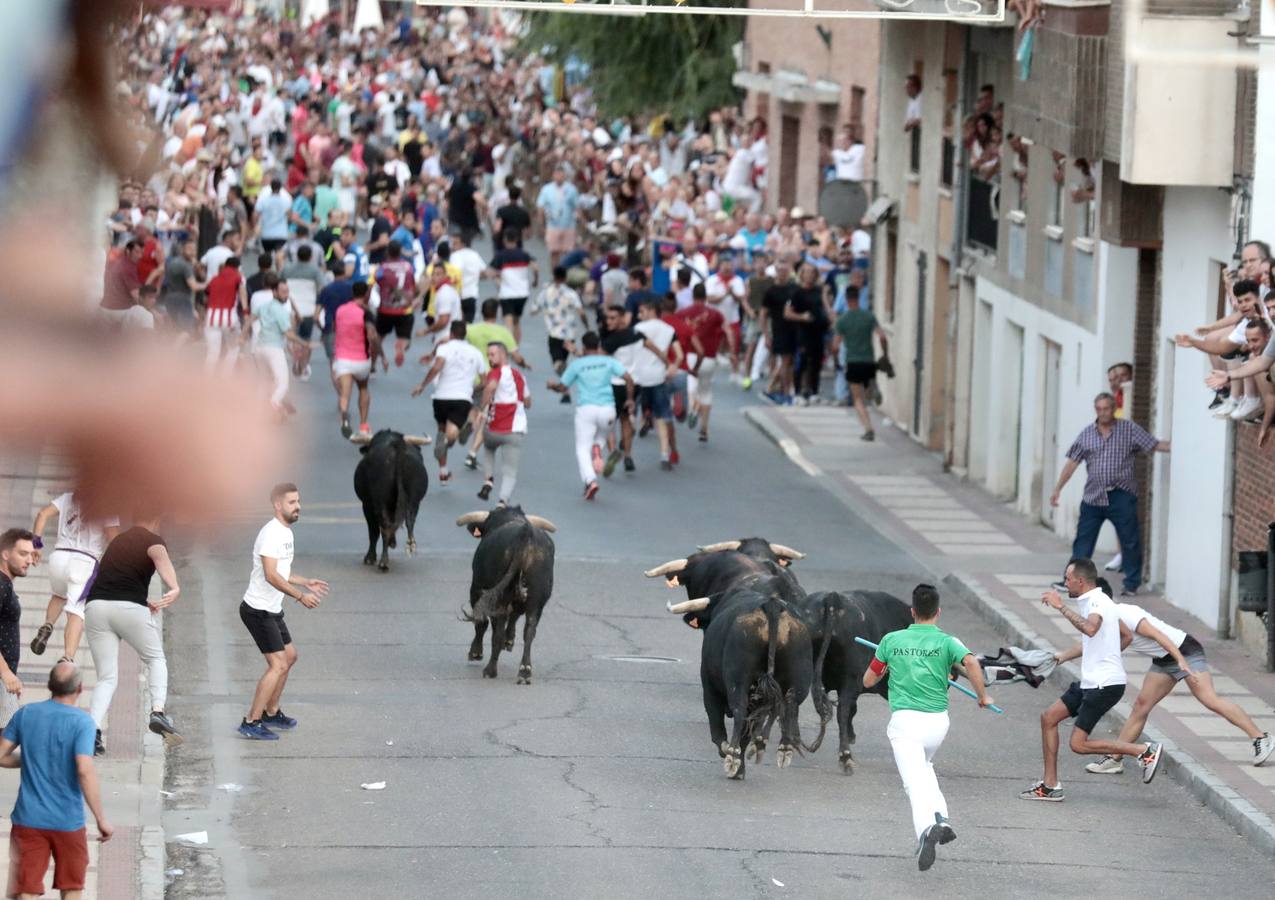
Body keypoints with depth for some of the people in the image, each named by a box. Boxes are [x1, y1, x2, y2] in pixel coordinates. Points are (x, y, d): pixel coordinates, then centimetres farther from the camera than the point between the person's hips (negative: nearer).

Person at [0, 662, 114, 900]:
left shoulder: (25, 714, 1)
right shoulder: (81, 722, -11)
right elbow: (85, 771, -21)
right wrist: (102, 820, -15)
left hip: (29, 819, 2)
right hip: (68, 820, -2)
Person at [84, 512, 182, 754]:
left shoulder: (117, 541, 27)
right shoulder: (153, 541, 5)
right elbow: (160, 557, -20)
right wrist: (174, 588, -37)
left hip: (96, 606, 5)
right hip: (128, 607, -5)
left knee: (107, 676, 8)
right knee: (156, 659, 18)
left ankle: (93, 729, -13)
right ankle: (158, 711, -3)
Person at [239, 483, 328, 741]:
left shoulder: (285, 532, 13)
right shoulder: (271, 533, -20)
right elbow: (271, 576, -29)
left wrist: (306, 583, 19)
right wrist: (300, 596, -28)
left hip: (272, 610, 11)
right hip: (258, 610, -11)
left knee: (289, 656, 21)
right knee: (278, 665, -13)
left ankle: (271, 712, 34)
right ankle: (251, 722, -10)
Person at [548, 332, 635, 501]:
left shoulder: (577, 364, 4)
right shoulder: (608, 361, 7)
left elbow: (563, 387, 6)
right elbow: (628, 378, -2)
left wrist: (553, 386, 28)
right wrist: (629, 399, 10)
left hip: (586, 409, -2)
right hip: (607, 408, 2)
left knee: (582, 449, 1)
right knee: (601, 436, 30)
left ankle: (590, 480, -21)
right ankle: (597, 449, -5)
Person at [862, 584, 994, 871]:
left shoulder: (892, 641, 6)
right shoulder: (946, 642, 3)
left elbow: (868, 680, 15)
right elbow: (971, 662, -17)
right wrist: (983, 696, -4)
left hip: (904, 719, -2)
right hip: (938, 721, 2)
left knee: (915, 781, -14)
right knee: (923, 766, 30)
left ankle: (926, 828, -41)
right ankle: (940, 817, 11)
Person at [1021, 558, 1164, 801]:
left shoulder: (1098, 602, -16)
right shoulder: (1095, 601, 15)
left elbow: (1090, 628, -40)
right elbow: (1126, 634, 26)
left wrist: (1061, 607, -34)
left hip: (1105, 684, -10)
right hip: (1090, 682, 10)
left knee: (1079, 744, -9)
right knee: (1048, 718, 10)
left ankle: (1144, 751, -5)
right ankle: (1050, 785, 13)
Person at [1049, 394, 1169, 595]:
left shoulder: (1130, 430, 1)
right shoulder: (1086, 435, 8)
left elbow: (1156, 445, 0)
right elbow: (1072, 463, 9)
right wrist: (1057, 489, 6)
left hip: (1121, 497, -2)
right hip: (1093, 497, 2)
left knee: (1130, 541, 1)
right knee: (1083, 541, 2)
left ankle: (1131, 584, 11)